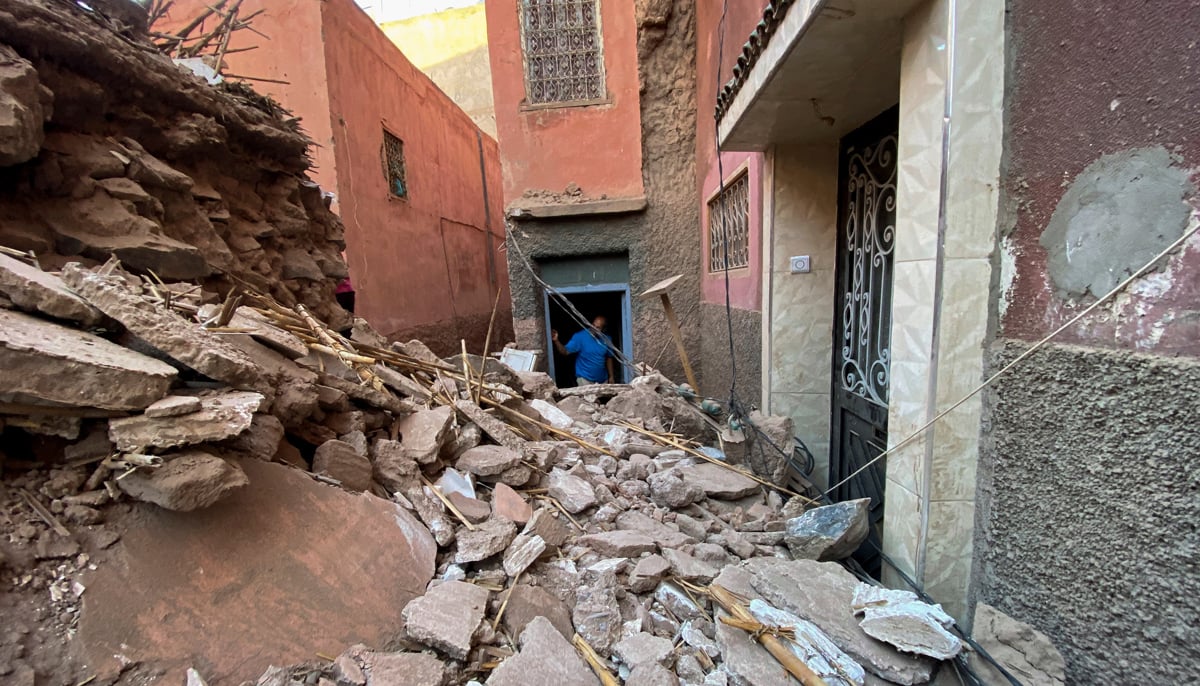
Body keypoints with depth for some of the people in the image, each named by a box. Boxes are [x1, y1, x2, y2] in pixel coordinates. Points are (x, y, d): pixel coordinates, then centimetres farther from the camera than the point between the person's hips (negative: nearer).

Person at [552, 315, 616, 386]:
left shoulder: (607, 339, -2)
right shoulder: (580, 336, -14)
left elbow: (609, 358, 9)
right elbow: (565, 351, -18)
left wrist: (611, 376, 9)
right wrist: (556, 341, -34)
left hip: (603, 380, 4)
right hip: (585, 379, -4)